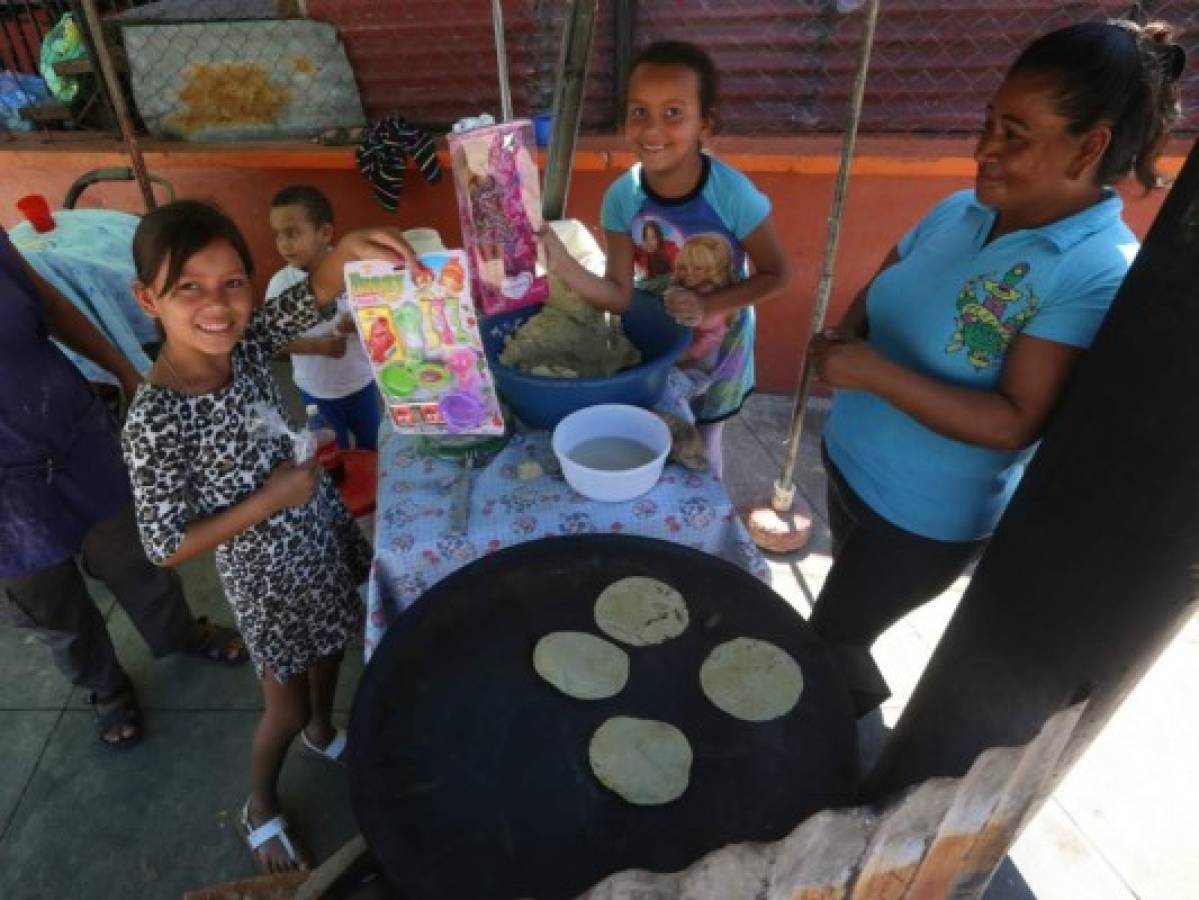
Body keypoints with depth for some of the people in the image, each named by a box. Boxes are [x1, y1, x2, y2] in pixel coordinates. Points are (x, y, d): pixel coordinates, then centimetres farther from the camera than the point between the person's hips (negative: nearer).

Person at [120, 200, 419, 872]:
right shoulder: (156, 421, -28)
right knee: (286, 705, 15)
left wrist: (348, 250, -45)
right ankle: (261, 806, 47)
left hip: (321, 532, 6)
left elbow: (315, 297, -24)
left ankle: (324, 731, 61)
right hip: (267, 572, -6)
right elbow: (167, 548, -22)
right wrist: (269, 500, -24)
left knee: (332, 646, 29)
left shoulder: (246, 342, -13)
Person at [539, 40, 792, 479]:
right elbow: (620, 295, -21)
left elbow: (776, 274, -16)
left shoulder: (733, 194, -28)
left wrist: (710, 305, -30)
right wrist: (562, 263, -38)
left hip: (714, 345, -2)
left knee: (700, 448, 19)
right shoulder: (622, 197, -20)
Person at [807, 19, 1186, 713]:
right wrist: (844, 338, -15)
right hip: (849, 465, 7)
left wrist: (874, 372, -32)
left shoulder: (1102, 278, -24)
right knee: (847, 615, 27)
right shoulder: (960, 211, -4)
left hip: (926, 518, -7)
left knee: (830, 640, 11)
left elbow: (1014, 423, -28)